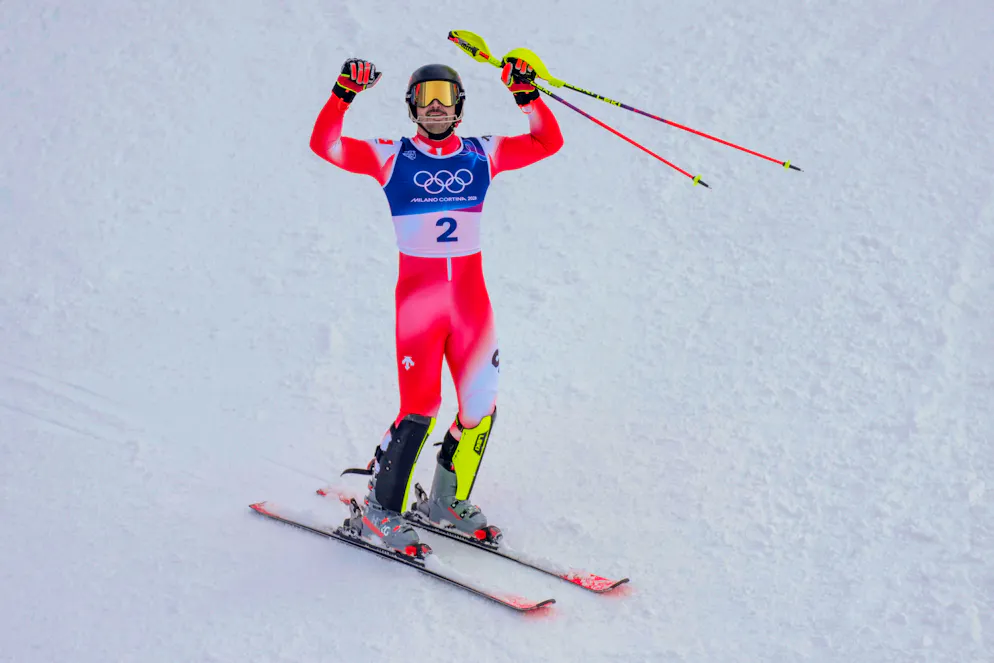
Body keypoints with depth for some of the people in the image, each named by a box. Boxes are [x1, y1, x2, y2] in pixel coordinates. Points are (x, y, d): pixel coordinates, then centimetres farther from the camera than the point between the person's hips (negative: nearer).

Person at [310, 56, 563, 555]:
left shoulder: (482, 155, 8)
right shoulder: (392, 157, 0)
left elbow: (547, 142, 7)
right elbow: (324, 145, -8)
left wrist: (526, 93, -4)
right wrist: (344, 94, -19)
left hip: (470, 295, 4)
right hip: (418, 294, -4)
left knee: (481, 406, 4)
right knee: (420, 408, -11)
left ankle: (447, 500, 25)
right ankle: (379, 510, 6)